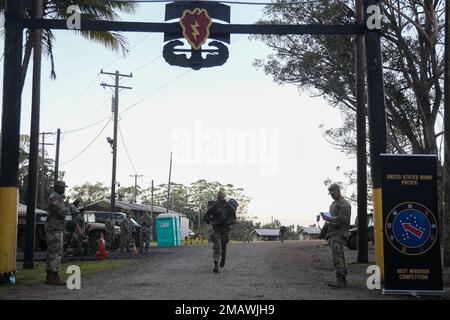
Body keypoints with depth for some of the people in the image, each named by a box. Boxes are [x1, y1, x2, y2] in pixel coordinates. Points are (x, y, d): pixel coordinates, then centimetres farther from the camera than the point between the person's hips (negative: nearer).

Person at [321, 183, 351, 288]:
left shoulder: (344, 204, -7)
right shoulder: (334, 204, 23)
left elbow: (341, 219, -17)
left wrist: (328, 218, -16)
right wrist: (326, 217, 8)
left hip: (340, 234, -10)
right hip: (333, 233, 10)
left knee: (337, 256, -15)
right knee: (340, 257, 11)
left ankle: (340, 280, -16)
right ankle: (343, 280, 15)